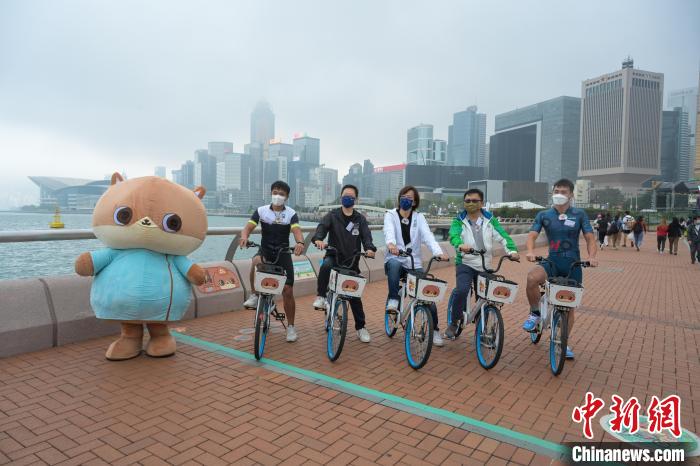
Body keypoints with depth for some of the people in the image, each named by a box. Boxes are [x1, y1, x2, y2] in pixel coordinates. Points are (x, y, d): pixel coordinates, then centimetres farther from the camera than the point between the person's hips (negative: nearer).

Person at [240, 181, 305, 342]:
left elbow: (297, 231, -21)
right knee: (256, 261, -37)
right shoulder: (261, 211, -2)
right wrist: (244, 237, -36)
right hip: (265, 251, 1)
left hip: (283, 253, 0)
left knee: (287, 291, -4)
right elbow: (248, 228, -11)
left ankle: (291, 326, 13)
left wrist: (300, 242, -45)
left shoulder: (291, 213, -5)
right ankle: (254, 296, -15)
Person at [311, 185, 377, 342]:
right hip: (334, 256, -1)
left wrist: (370, 248, -31)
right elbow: (322, 227, -16)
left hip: (352, 261, 1)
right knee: (326, 265, -37)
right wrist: (318, 239, -40)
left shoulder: (360, 219, 6)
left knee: (355, 295, 5)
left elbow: (366, 236, -8)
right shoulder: (332, 215, 2)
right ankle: (321, 297, -20)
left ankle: (360, 327, 20)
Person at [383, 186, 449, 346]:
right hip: (395, 260, -2)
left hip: (414, 264, 2)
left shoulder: (419, 217, 5)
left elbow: (428, 235, -12)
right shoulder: (390, 215, 0)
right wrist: (391, 243, -46)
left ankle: (434, 330, 14)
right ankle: (393, 299, -25)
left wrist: (439, 252, -31)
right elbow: (389, 231, -22)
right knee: (394, 264, -39)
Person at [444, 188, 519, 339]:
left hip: (485, 266, 3)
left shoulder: (490, 220, 5)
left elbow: (502, 236, -8)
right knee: (461, 290, -25)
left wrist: (512, 250, -26)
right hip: (465, 264, -3)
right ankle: (453, 324, -5)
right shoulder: (459, 221, 0)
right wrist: (460, 245, -43)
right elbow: (453, 235, -21)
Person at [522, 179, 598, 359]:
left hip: (573, 265, 1)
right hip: (553, 262, -1)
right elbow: (532, 235, -7)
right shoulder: (544, 215, 3)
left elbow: (590, 238, -2)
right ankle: (535, 313, -9)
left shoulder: (579, 214, 2)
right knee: (532, 277, -34)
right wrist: (530, 251, -29)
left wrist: (592, 256, -23)